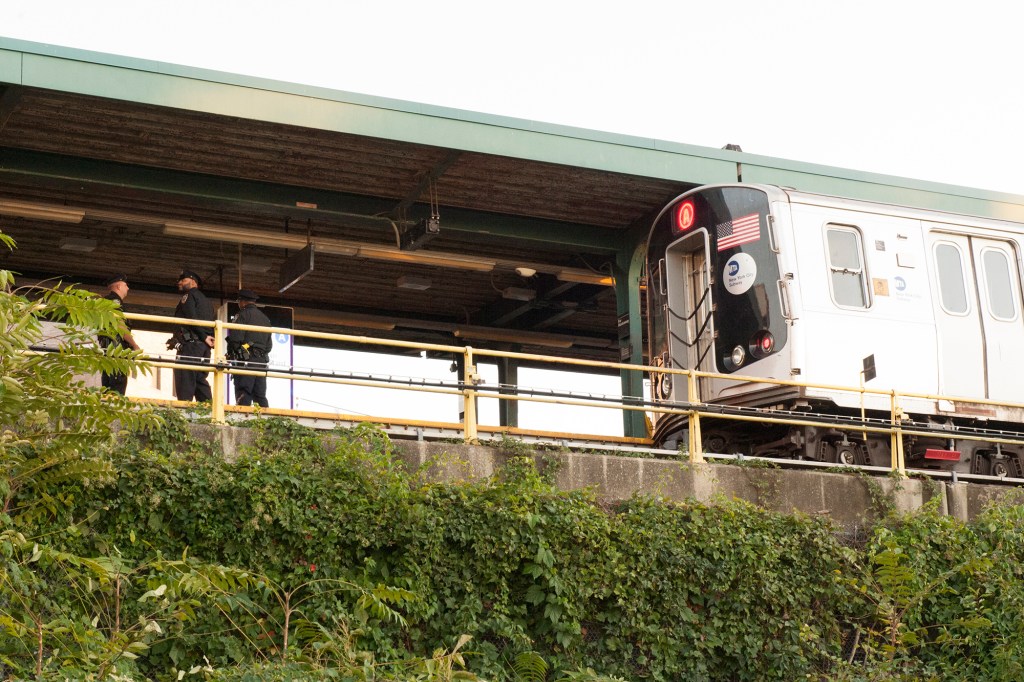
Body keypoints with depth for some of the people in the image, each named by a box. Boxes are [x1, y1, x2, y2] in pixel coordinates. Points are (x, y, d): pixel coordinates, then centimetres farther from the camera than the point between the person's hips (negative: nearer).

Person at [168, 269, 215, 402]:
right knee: (200, 380, 8)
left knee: (185, 382, -13)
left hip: (191, 344, -8)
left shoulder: (189, 295, 2)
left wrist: (204, 337, -10)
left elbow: (191, 318, -13)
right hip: (205, 347, 8)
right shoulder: (207, 301, 26)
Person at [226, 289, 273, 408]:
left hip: (246, 359, -7)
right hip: (262, 360, 7)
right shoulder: (265, 318, 21)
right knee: (260, 396, 6)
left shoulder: (243, 314, -2)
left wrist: (231, 354, -1)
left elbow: (235, 337, -12)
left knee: (243, 395, -12)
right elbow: (269, 344, 21)